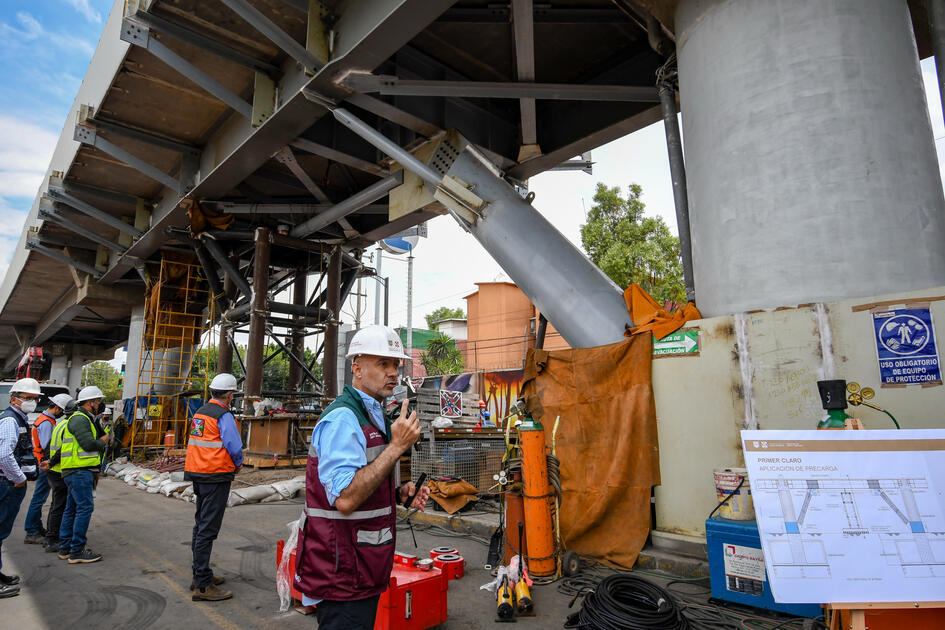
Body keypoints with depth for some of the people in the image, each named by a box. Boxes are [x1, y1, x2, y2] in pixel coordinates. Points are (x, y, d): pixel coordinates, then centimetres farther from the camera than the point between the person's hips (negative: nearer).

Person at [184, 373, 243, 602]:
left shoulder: (200, 412, 12)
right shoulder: (224, 416, -15)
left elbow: (199, 444, 15)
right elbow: (235, 447, -19)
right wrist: (238, 463, 2)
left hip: (198, 474, 9)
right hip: (217, 476, -9)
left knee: (201, 525, 18)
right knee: (208, 529, -6)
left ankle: (200, 575, 29)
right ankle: (202, 585, -1)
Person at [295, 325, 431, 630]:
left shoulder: (372, 416, 12)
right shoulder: (342, 418, -20)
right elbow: (345, 499, -31)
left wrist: (400, 493, 2)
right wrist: (397, 446, -27)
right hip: (343, 577, -10)